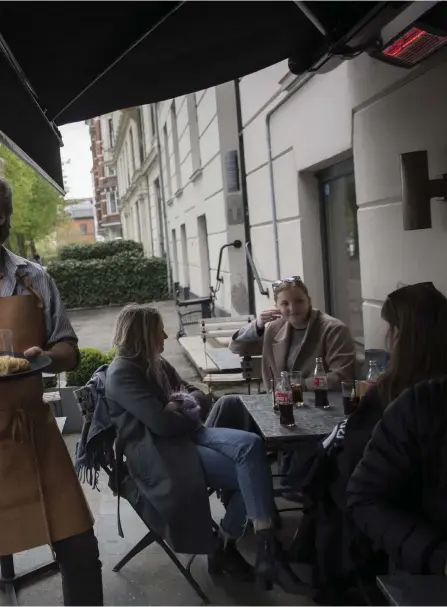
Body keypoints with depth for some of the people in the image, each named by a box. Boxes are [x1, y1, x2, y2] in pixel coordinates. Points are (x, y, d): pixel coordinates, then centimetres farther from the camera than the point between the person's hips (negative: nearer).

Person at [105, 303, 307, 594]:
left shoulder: (156, 363, 15)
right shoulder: (122, 374, -12)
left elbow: (197, 392, 21)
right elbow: (162, 423, -21)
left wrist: (181, 405, -2)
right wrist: (187, 412, -1)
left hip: (185, 434, 8)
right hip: (156, 453, -8)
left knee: (251, 445, -21)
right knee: (249, 473, -23)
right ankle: (266, 549, -11)